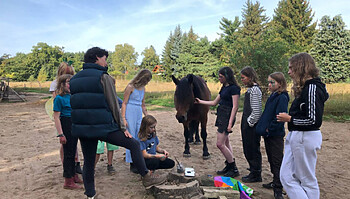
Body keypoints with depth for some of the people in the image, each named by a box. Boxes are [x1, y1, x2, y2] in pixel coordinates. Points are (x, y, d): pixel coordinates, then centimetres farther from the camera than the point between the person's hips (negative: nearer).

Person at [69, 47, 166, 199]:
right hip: (103, 127, -7)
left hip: (81, 128, 7)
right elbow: (114, 105, -10)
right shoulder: (103, 77, -9)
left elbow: (76, 104, 15)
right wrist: (123, 127, -4)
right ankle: (146, 178, 12)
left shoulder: (74, 79, 11)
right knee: (133, 144, 7)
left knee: (88, 163, 17)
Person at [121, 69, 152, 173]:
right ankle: (132, 164, 6)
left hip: (139, 114, 7)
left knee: (139, 138, 7)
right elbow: (124, 103, -9)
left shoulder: (142, 88, 13)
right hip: (130, 114, -7)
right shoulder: (130, 87, -7)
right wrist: (123, 119, -15)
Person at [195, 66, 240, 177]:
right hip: (221, 116, 9)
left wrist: (230, 123, -22)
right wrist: (200, 102, 22)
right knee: (226, 143, 14)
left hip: (227, 117, -9)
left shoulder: (234, 88, -12)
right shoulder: (224, 88, 15)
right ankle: (229, 167, 24)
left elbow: (235, 107, -17)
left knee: (220, 144, -7)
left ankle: (234, 169, 5)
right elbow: (214, 103, 21)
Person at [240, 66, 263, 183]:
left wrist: (249, 123, -14)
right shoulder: (250, 89, 13)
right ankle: (253, 172, 31)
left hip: (252, 126, -10)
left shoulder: (255, 90, -17)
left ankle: (256, 175, 16)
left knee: (253, 151, 2)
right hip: (247, 125, 10)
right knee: (248, 150, 17)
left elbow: (256, 111, -22)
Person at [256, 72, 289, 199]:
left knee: (277, 161, -2)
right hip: (268, 134, 9)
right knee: (271, 159, 18)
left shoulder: (282, 98, -15)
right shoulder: (272, 96, 12)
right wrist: (262, 126, 10)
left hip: (276, 135, -9)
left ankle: (278, 189, 7)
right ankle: (275, 182, 33)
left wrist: (269, 129, -17)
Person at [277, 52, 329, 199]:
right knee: (286, 176, 12)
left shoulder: (312, 88, -17)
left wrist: (289, 119, -13)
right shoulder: (304, 87, 11)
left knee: (307, 180, 7)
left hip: (306, 137, -9)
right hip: (295, 136, 9)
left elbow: (314, 120, -21)